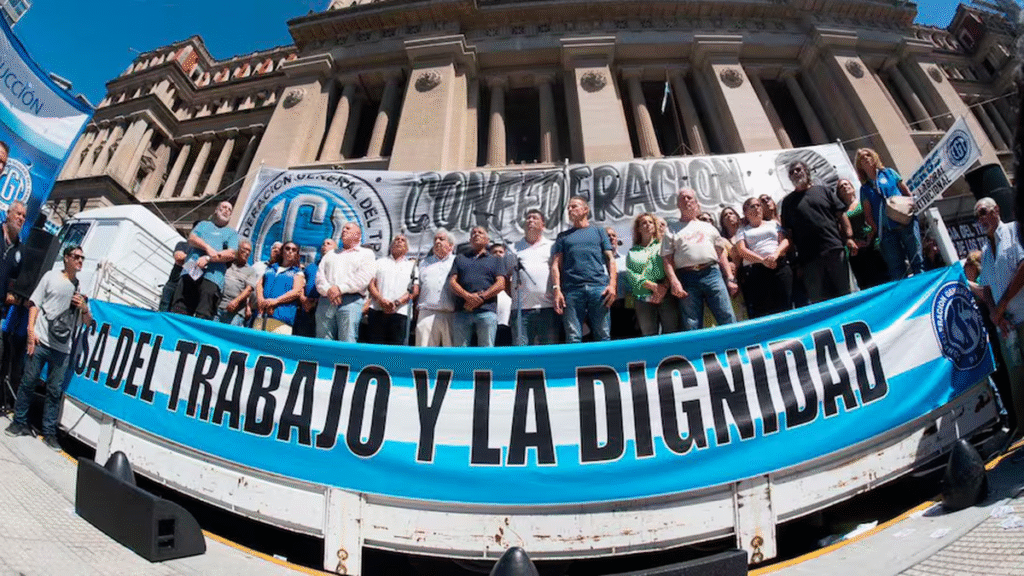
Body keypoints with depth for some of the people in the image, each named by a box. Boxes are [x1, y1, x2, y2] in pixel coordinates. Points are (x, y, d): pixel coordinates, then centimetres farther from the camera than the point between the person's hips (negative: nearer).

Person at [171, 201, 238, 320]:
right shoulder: (204, 224, 28)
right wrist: (207, 248, -9)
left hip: (212, 276, -3)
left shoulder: (232, 233, 19)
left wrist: (208, 258, -9)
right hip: (190, 271, 3)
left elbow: (231, 254, 2)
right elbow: (191, 238, 8)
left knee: (203, 316, -14)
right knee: (178, 312, -4)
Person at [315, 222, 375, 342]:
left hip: (351, 301, -4)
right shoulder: (330, 254, 29)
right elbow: (319, 276, 14)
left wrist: (340, 289, -13)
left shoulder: (367, 253, 13)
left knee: (347, 340, -13)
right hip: (326, 300, 5)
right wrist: (328, 290, -8)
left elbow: (364, 278, -4)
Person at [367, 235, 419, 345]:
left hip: (400, 312, -1)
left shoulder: (412, 265, 17)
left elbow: (415, 291, 5)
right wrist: (381, 299, -9)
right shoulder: (380, 262, 22)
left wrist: (397, 303, -10)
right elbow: (371, 284, 10)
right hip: (377, 310, 1)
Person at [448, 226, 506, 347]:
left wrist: (481, 297, -10)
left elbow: (501, 284, 6)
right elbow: (452, 282, 11)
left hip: (486, 311, -1)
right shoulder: (460, 259, 24)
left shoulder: (495, 261, 21)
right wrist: (468, 296, -9)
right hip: (462, 311, 2)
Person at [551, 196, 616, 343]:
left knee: (603, 336, -4)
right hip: (572, 290, 1)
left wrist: (612, 285, -4)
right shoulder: (563, 236, 22)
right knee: (573, 338, -4)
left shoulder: (598, 232, 21)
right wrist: (557, 289, -3)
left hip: (599, 288, 0)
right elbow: (556, 264, 13)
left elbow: (610, 259, 12)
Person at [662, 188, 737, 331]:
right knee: (691, 327, -3)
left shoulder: (708, 227, 24)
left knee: (728, 318, -7)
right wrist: (674, 282, -9)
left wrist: (730, 279, 9)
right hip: (686, 277, -2)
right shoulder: (672, 229, 16)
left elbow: (722, 254, 20)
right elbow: (667, 259, 6)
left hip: (712, 273, 2)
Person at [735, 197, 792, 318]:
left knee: (785, 307, -9)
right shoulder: (742, 231, 17)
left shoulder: (773, 224, 24)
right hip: (755, 270, -2)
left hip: (780, 266, 2)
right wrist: (762, 260, -15)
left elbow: (785, 241, 11)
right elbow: (742, 250, 1)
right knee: (761, 310, -10)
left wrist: (776, 254, -12)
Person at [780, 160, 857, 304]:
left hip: (835, 250, 1)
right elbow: (788, 231, 7)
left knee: (846, 292, 7)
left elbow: (841, 215, 10)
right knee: (818, 300, 1)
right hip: (809, 258, -1)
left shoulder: (823, 191, 12)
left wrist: (849, 238, -1)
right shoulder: (788, 201, 11)